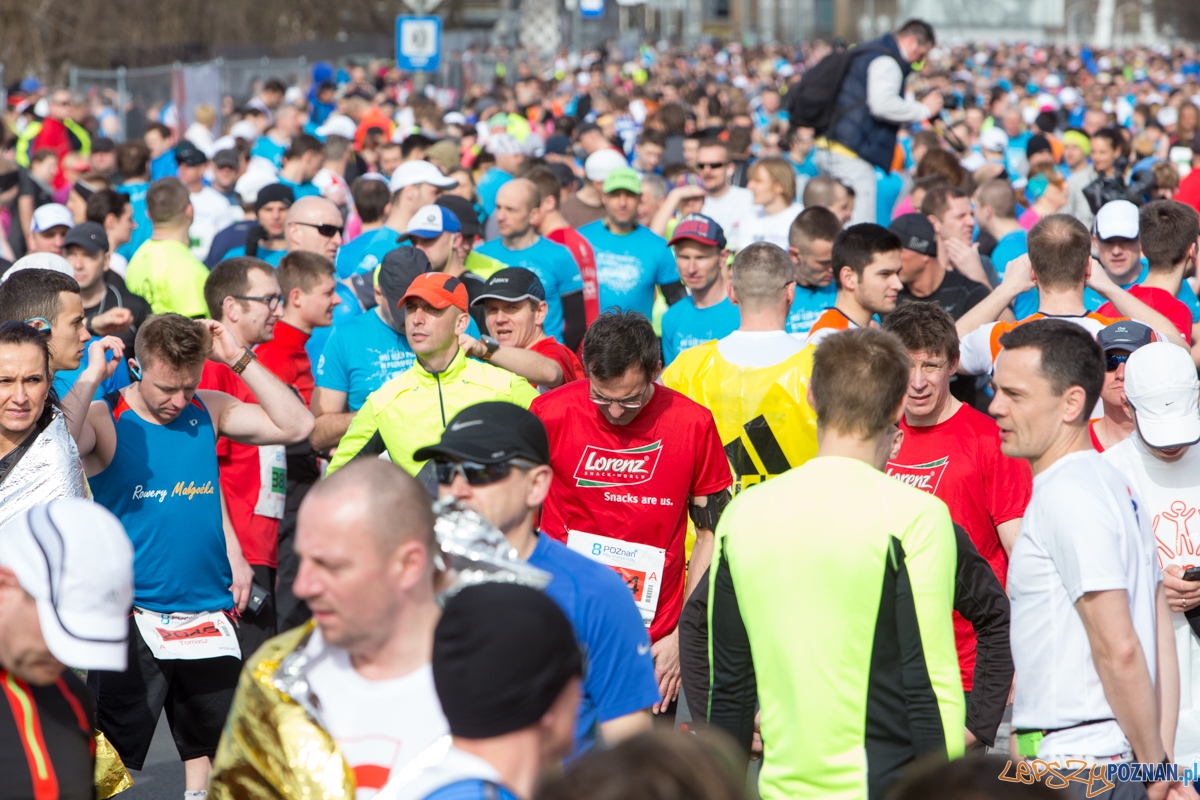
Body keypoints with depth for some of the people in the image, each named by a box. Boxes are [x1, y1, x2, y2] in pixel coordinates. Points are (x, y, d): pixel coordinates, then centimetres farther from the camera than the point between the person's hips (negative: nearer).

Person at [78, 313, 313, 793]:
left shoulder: (208, 411, 6)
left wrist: (238, 359, -7)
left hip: (207, 613, 5)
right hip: (131, 621, -5)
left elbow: (295, 426, -2)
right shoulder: (106, 419, -8)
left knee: (212, 745, 14)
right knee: (111, 757, -5)